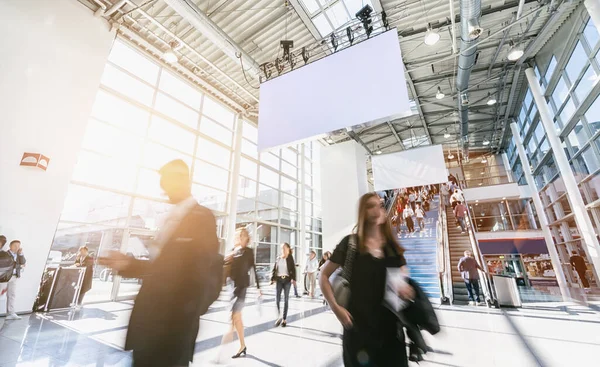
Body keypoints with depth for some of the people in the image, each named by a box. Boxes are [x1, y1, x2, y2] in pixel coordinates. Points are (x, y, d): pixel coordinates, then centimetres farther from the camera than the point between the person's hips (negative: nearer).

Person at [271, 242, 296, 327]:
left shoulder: (290, 258, -1)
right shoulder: (278, 259, 9)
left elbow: (293, 269, -7)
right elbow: (274, 269, 9)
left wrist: (293, 279, -20)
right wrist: (272, 279, -1)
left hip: (287, 280, -2)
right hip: (279, 280, 3)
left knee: (286, 299, 4)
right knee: (277, 298, -4)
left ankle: (284, 319, 15)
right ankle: (279, 316, 16)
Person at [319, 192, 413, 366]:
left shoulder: (392, 246, 3)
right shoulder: (350, 243, -9)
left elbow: (405, 280, 12)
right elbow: (324, 277, -3)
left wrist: (404, 287, -11)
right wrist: (336, 308, -14)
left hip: (390, 322, 4)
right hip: (358, 323, -3)